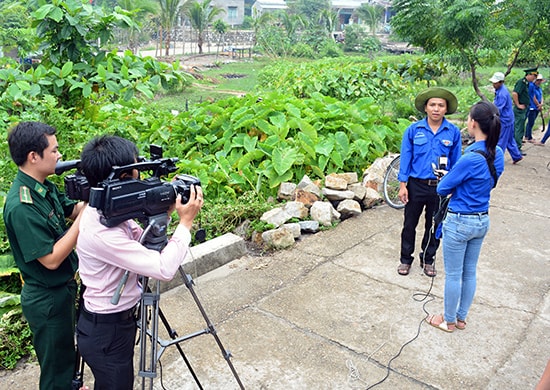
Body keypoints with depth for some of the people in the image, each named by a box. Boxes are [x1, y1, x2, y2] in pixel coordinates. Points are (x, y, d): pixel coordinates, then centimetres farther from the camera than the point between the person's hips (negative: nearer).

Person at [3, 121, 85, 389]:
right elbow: (51, 259, -28)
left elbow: (72, 209, 7)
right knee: (57, 368, 12)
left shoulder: (45, 187, -3)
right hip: (47, 299, -9)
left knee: (66, 353, 30)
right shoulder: (21, 207, -30)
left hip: (63, 288, 9)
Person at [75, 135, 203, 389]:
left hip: (117, 321, 8)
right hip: (105, 332, -8)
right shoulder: (100, 233, -33)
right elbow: (164, 269, -34)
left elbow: (141, 241, 6)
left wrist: (164, 213, -9)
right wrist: (186, 221, -23)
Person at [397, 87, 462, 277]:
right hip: (416, 185, -1)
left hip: (440, 187, 1)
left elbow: (456, 161, 4)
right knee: (409, 224, 11)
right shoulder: (413, 130, -5)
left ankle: (427, 259, 34)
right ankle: (406, 259, 29)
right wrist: (402, 185, -5)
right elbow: (405, 158, -2)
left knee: (434, 226, 15)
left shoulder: (453, 132, -3)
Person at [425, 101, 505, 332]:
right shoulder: (498, 155, -1)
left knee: (453, 275, 10)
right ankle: (461, 318, 36)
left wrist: (449, 179, 5)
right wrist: (459, 181, 7)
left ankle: (449, 321, 27)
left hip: (460, 222, -8)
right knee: (469, 272, 20)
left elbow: (442, 189, -16)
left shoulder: (470, 158, -26)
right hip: (482, 221, 8)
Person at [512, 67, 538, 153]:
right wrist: (518, 105, -21)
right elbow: (514, 93, -27)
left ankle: (516, 146, 23)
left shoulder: (526, 83, 15)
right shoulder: (522, 82, -15)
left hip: (523, 110, 10)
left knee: (520, 129, 15)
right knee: (519, 129, -7)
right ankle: (517, 148, -3)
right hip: (520, 110, -10)